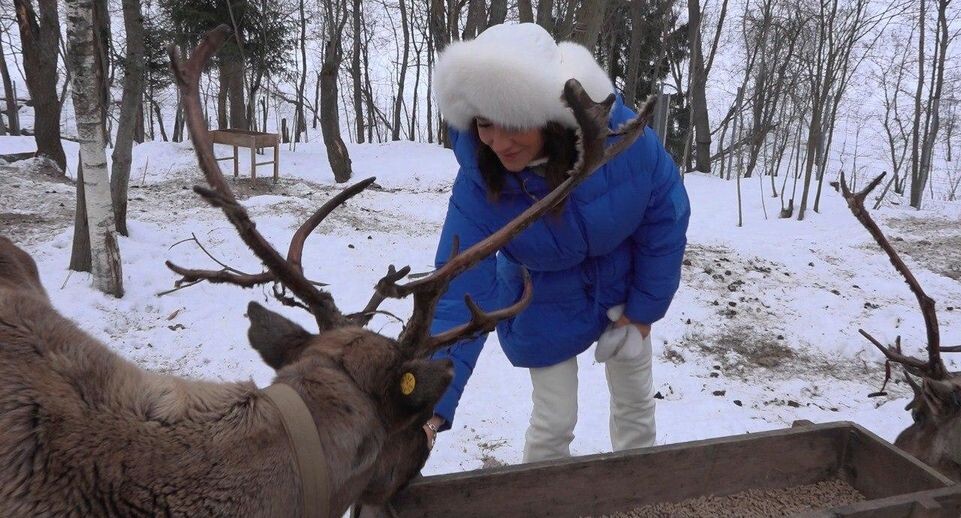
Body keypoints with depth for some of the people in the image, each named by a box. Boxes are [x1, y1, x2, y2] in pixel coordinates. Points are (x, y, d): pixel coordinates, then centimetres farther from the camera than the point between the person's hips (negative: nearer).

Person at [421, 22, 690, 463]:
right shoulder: (478, 183, -32)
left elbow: (666, 217, -15)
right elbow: (460, 294, -36)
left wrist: (645, 306, -8)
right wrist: (432, 404, -44)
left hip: (622, 288, 2)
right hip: (547, 308, -2)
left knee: (636, 399, 19)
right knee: (555, 421, 2)